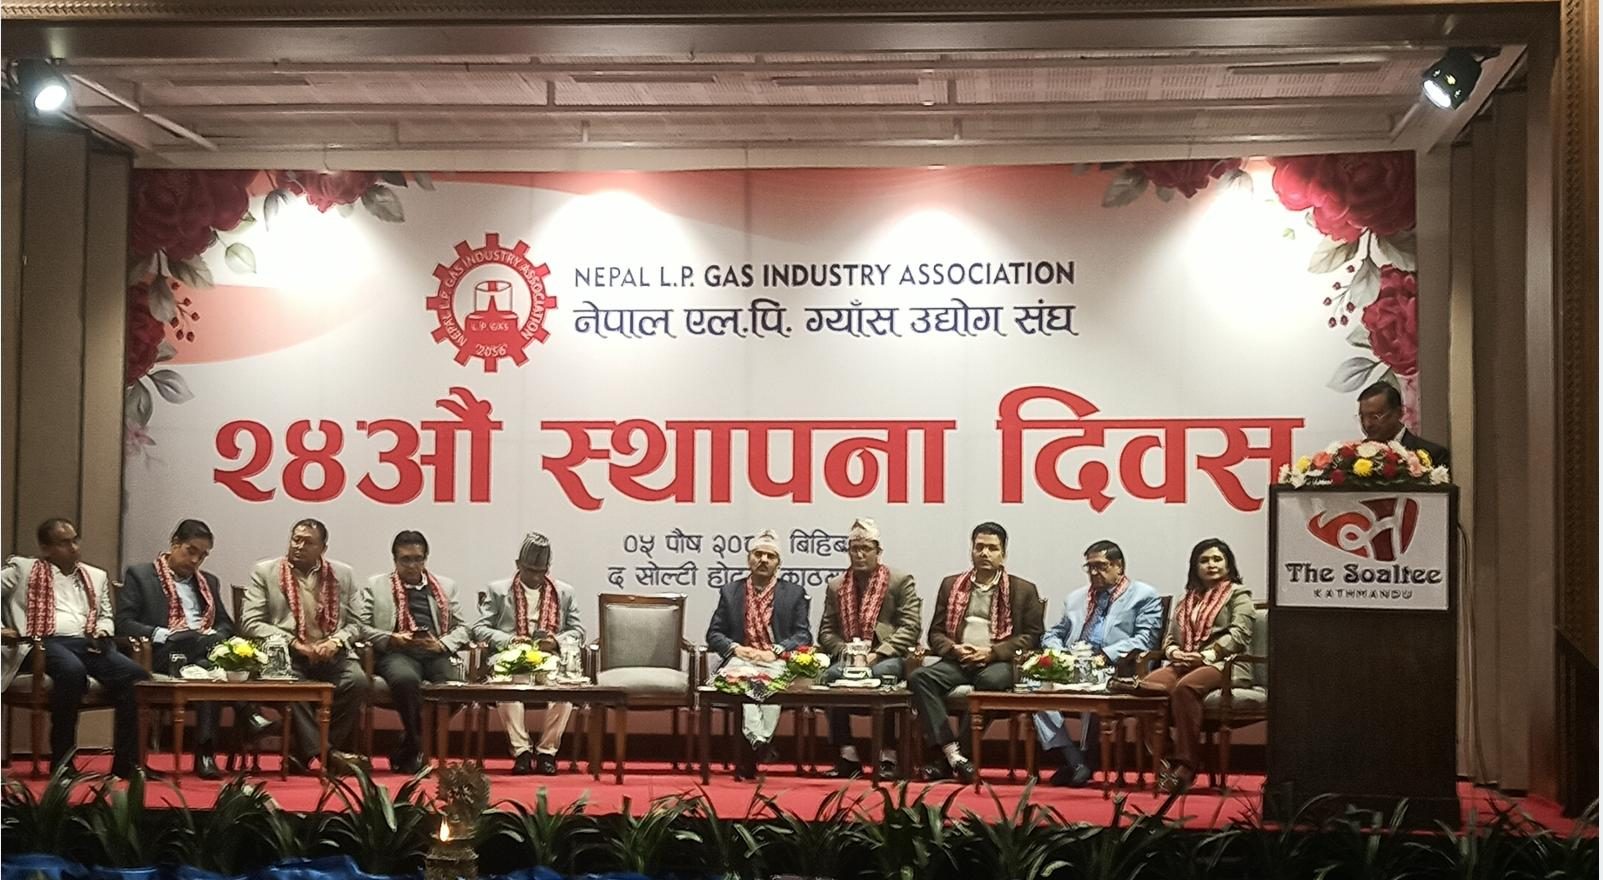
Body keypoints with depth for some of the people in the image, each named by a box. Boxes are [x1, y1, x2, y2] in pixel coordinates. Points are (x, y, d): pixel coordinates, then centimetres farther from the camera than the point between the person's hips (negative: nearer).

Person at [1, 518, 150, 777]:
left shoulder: (96, 576, 28)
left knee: (136, 675, -26)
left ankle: (125, 763, -23)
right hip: (47, 643, -4)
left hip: (88, 644, 4)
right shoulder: (23, 568, 16)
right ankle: (61, 761, -28)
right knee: (73, 671, -41)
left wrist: (102, 631, 5)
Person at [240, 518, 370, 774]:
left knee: (357, 680, -28)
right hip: (286, 653, -2)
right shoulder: (264, 572, 8)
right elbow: (250, 622, 0)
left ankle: (306, 753, -20)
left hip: (331, 653, 2)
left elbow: (355, 624, 14)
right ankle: (324, 751, -30)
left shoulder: (343, 575, 15)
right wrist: (293, 643, -11)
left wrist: (336, 641, -9)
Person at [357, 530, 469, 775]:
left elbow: (461, 628, 19)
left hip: (436, 653, 3)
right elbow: (359, 626, 7)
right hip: (396, 654, -3)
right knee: (406, 679, -39)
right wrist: (391, 639, -9)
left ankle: (407, 750, -13)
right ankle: (417, 745, -18)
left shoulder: (445, 586, 24)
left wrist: (442, 644, -2)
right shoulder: (376, 585, 17)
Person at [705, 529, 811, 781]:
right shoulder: (730, 592, 20)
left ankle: (752, 745, -39)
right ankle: (757, 743, -46)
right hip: (740, 659, 1)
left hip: (776, 661, -1)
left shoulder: (794, 593, 16)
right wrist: (735, 648, -6)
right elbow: (714, 634, 15)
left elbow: (803, 635, 8)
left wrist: (776, 651, -9)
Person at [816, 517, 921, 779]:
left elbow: (910, 627, -3)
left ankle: (888, 756, -28)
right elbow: (827, 632, 14)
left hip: (889, 658, -3)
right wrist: (844, 651, -8)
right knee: (832, 674, -31)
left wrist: (877, 654, -15)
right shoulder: (836, 586, 18)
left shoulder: (900, 581, 7)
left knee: (880, 673, -37)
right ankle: (847, 754, -26)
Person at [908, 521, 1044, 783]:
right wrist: (955, 649, -7)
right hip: (958, 661, 3)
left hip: (998, 662, -3)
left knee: (990, 681, -39)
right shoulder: (951, 585, 19)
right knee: (919, 677, -28)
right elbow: (935, 633, 16)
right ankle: (951, 752, -35)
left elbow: (1032, 636, 3)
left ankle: (948, 762, -31)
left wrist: (992, 652, -10)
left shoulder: (1023, 590, 12)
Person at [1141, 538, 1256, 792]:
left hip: (1224, 665, -5)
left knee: (1185, 687, -37)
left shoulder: (1238, 594, 10)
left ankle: (1185, 766, -34)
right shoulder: (1187, 599, 28)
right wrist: (1173, 651, -2)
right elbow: (1170, 636, 23)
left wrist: (1205, 655, -16)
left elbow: (1239, 635, -5)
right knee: (1149, 684, -28)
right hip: (1184, 664, 5)